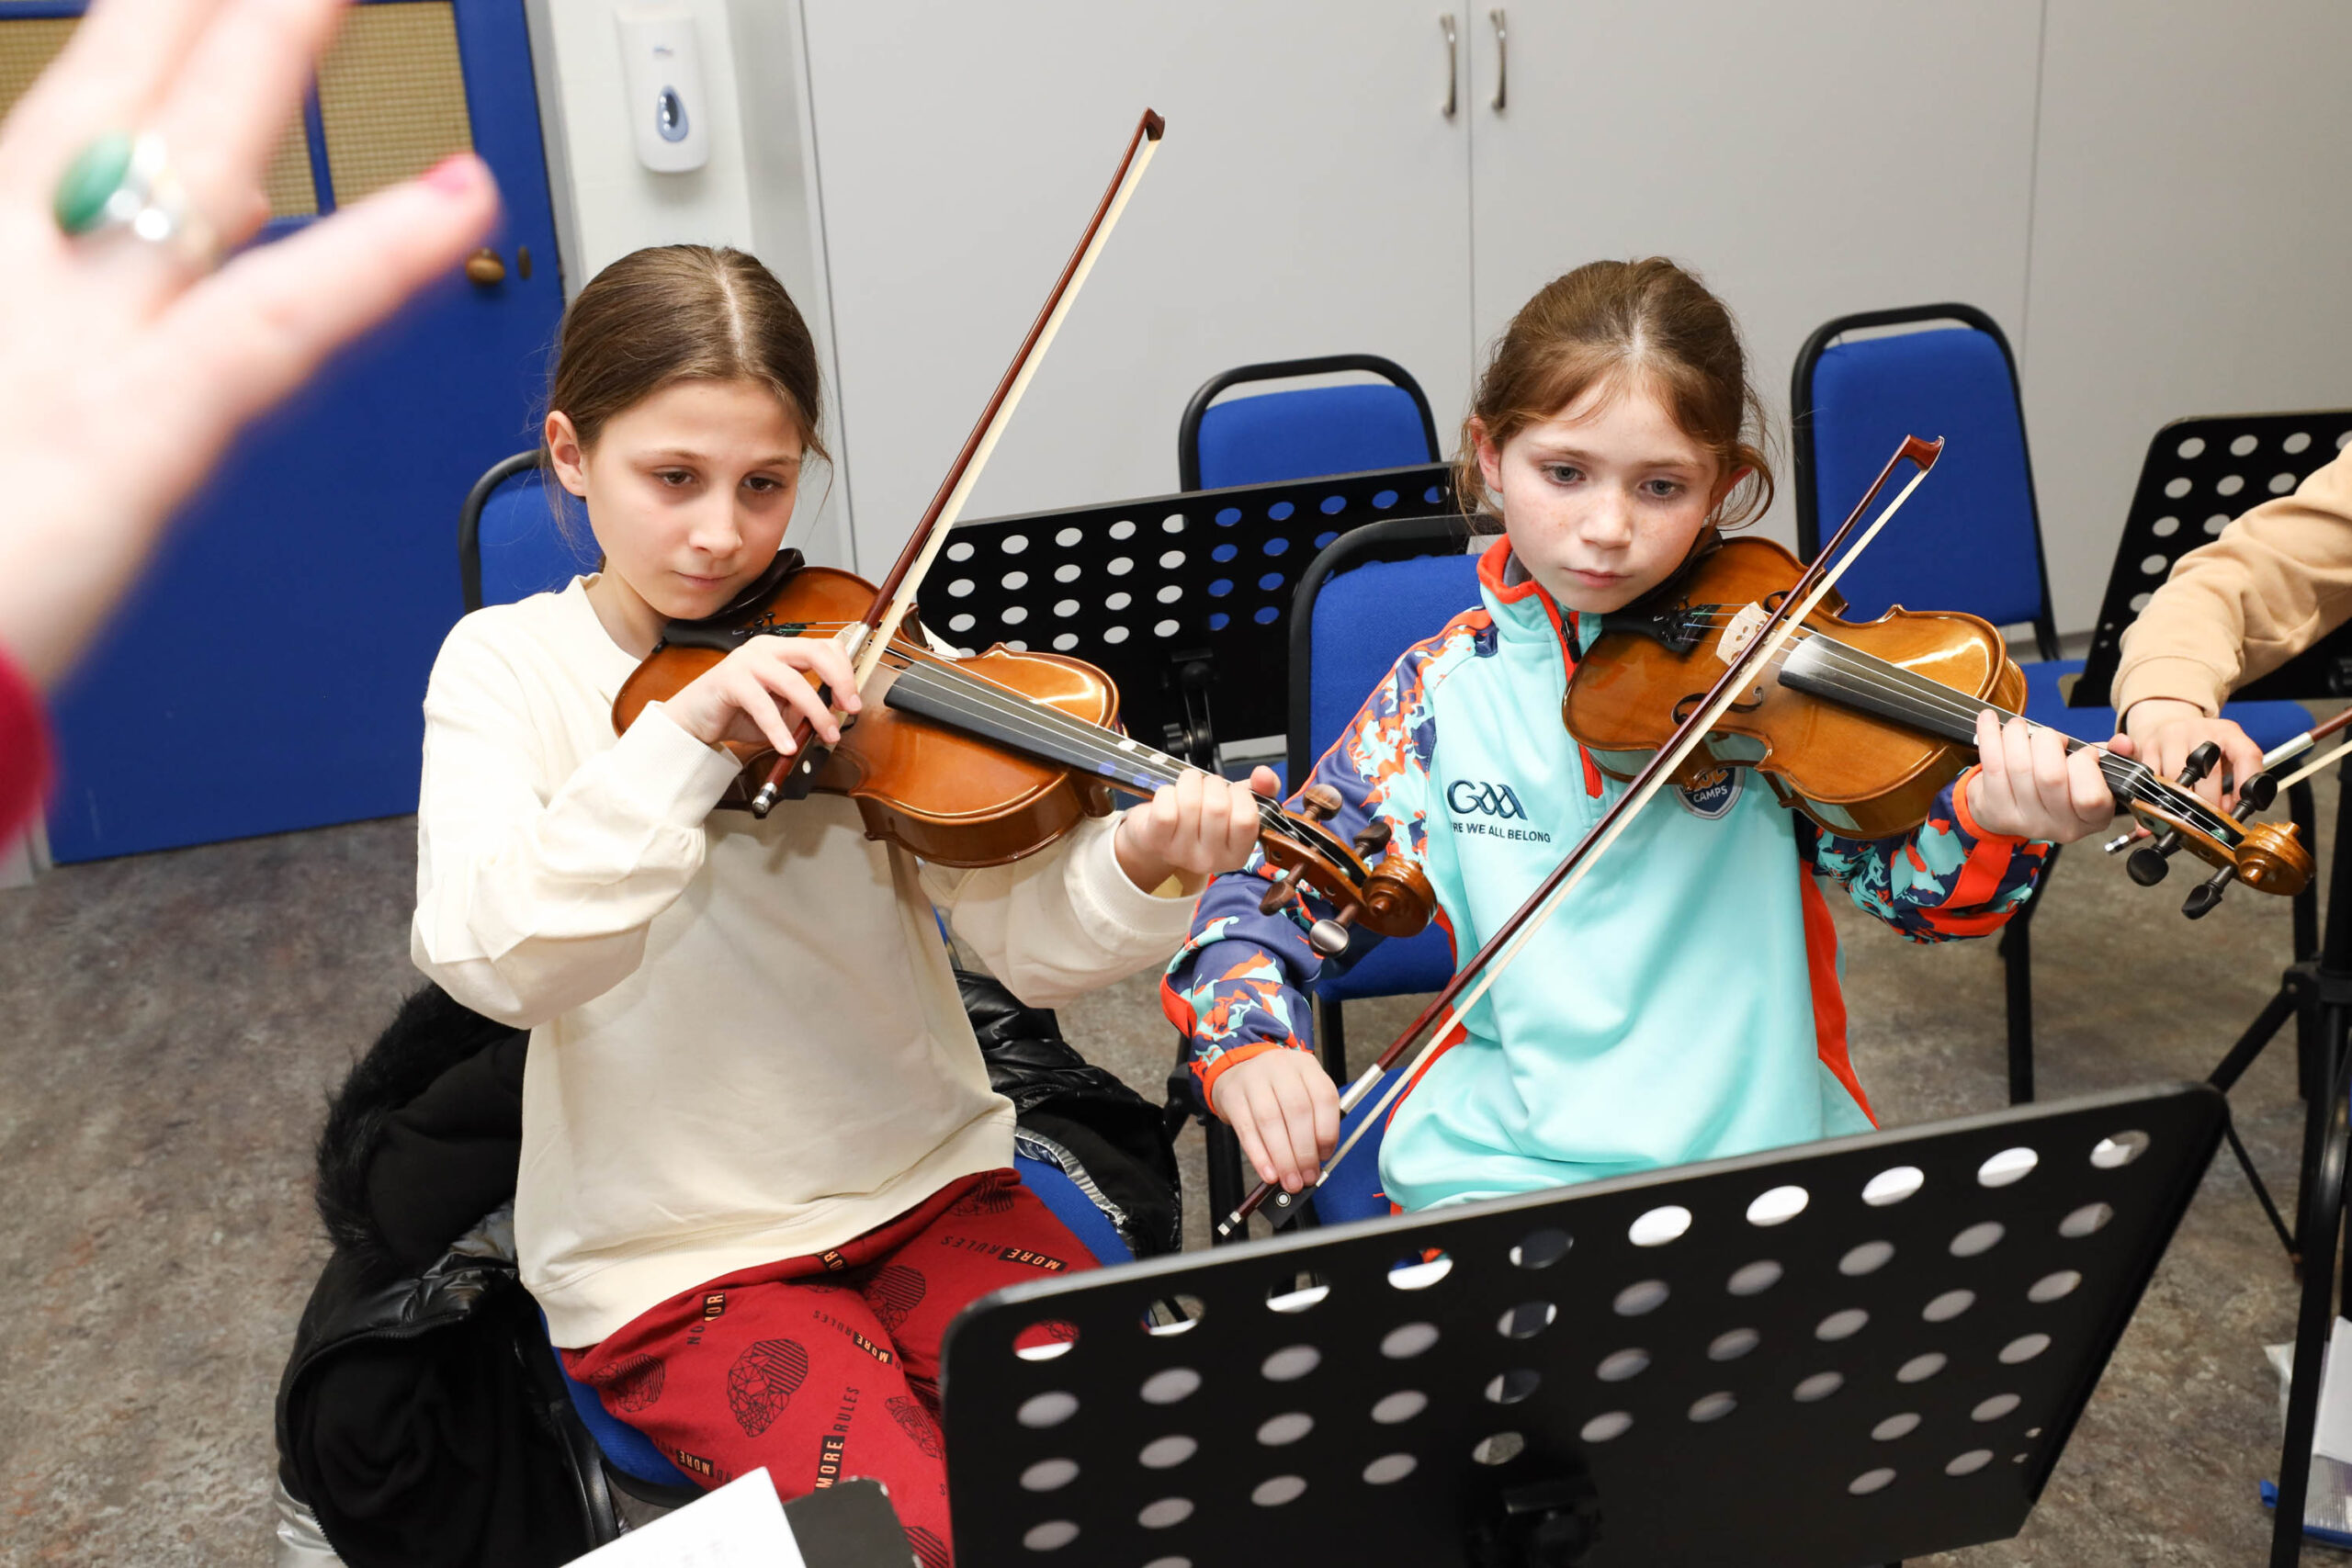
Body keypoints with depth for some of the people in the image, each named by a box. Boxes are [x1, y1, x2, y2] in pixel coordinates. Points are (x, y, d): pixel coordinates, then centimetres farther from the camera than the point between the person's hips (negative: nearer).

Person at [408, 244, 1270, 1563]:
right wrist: (687, 733, -31)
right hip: (677, 1258, -2)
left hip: (928, 1186, 2)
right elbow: (492, 961, -20)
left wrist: (1140, 873, -31)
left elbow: (1031, 939, -9)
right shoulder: (508, 665, -3)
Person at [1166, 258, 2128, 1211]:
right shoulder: (1447, 690, -1)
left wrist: (1994, 821, -29)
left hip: (1769, 1136, 1)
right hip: (1505, 1161, -1)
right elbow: (1266, 896, 2)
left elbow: (1915, 887, -6)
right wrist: (1247, 1048, -18)